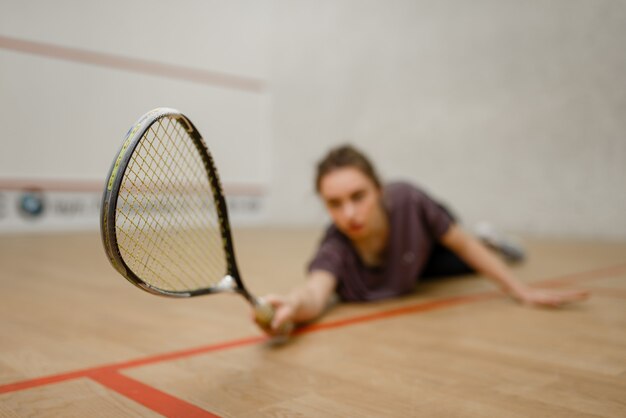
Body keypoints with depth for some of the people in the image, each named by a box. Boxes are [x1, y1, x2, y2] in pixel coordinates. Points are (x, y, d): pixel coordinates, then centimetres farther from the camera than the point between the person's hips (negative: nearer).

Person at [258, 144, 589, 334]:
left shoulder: (407, 202, -43)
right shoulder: (336, 248, -45)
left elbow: (462, 243, -27)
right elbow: (316, 291, -65)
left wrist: (521, 291, -25)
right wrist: (292, 307, -89)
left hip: (427, 237, -1)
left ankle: (488, 240, 63)